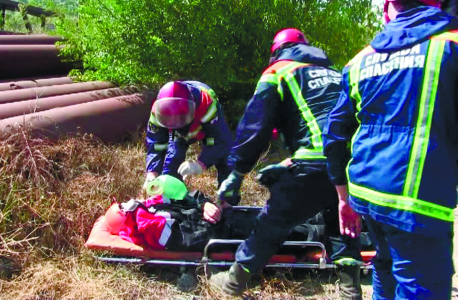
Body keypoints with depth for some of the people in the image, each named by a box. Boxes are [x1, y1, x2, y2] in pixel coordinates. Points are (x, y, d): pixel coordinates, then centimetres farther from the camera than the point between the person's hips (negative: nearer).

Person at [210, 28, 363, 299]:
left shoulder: (278, 72, 12)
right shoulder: (334, 72, 30)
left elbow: (254, 125, 2)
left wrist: (237, 172, 7)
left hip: (316, 164, -5)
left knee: (274, 222, 8)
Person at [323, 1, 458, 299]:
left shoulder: (363, 59, 12)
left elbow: (335, 135, 14)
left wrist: (345, 197, 22)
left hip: (364, 192, 6)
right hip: (417, 199, -6)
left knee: (387, 268, 25)